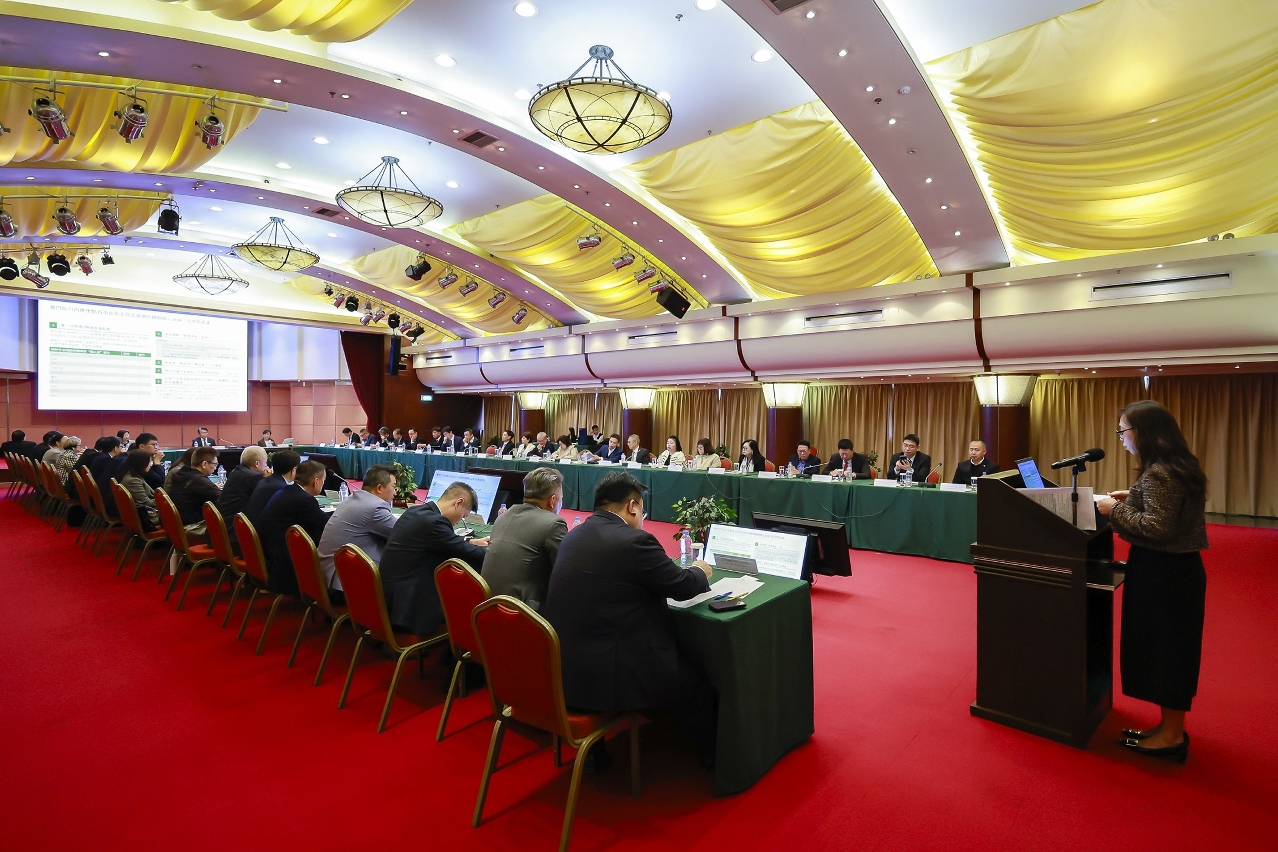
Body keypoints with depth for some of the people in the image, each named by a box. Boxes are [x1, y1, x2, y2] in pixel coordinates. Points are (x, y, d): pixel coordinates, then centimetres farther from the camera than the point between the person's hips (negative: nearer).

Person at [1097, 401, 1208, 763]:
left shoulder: (1158, 473, -22)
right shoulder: (1177, 465, 9)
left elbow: (1157, 528, -26)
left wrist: (1116, 509, -15)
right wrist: (1132, 499, 11)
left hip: (1163, 572, -10)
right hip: (1175, 568, 10)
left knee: (1163, 648, 2)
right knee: (1169, 648, 17)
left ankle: (1172, 735, 16)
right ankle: (1170, 726, 29)